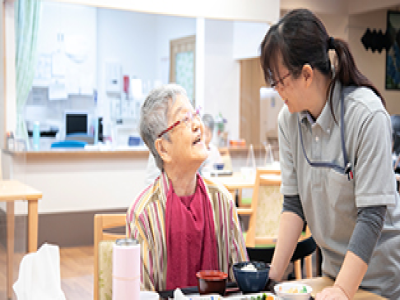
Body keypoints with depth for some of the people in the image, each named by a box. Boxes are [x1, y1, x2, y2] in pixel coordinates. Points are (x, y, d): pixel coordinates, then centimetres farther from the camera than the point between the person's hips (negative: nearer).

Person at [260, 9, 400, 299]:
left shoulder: (367, 114, -24)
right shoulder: (289, 118, -7)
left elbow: (372, 213, -25)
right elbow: (294, 202, -5)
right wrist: (274, 273, -10)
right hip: (333, 265, 5)